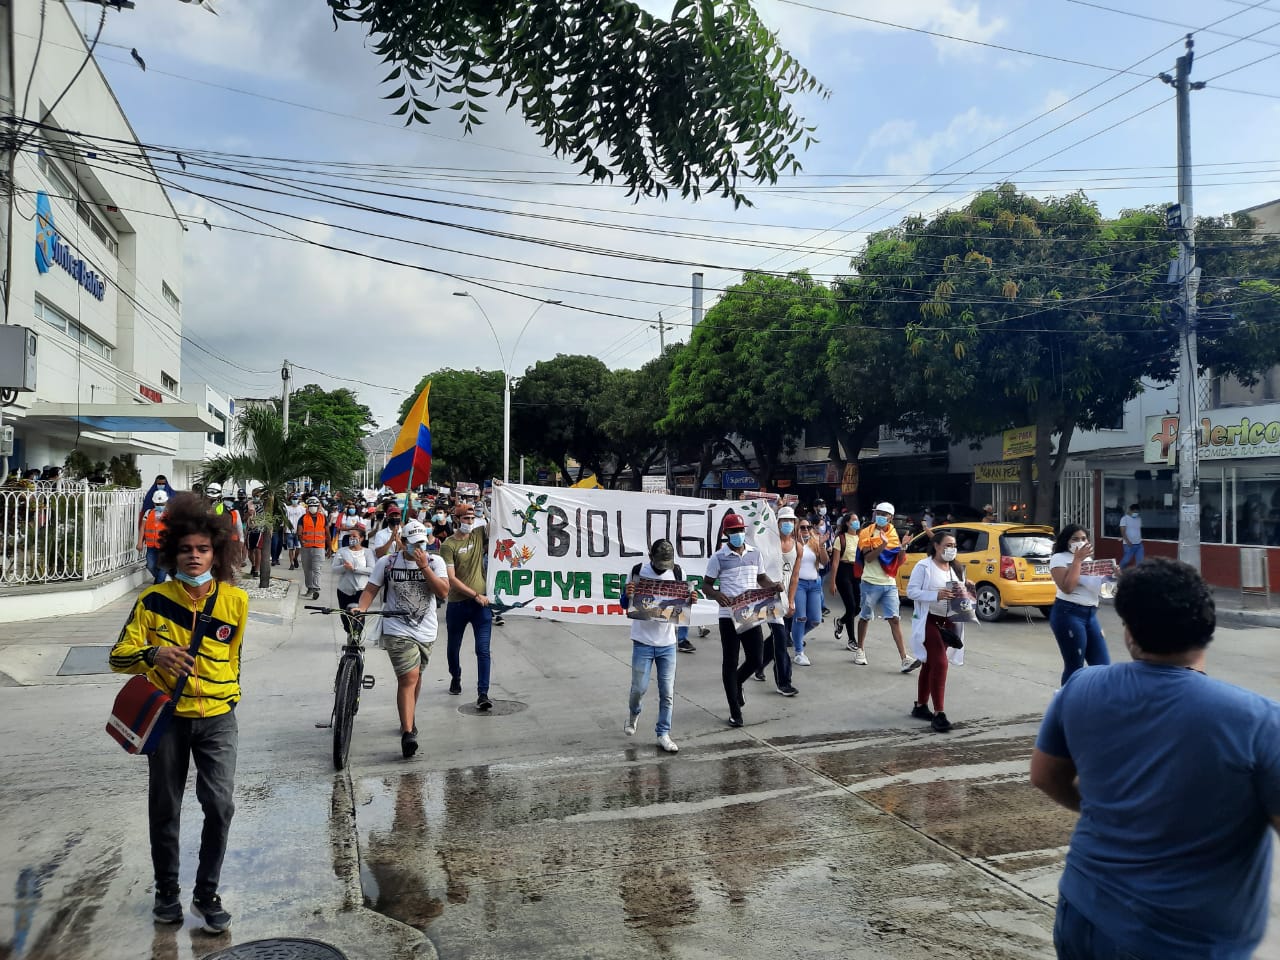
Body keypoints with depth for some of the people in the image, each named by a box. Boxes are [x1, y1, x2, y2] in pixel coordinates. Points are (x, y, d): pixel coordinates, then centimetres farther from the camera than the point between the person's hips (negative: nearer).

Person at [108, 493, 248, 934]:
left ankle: (207, 894, 13)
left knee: (220, 806, -7)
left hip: (216, 718, 0)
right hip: (168, 716, 0)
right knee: (164, 809, 12)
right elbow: (119, 656, -7)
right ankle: (166, 890, 33)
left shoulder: (236, 600, -7)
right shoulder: (154, 600, -10)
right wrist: (152, 654, -26)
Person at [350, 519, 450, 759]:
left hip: (426, 632, 3)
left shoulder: (434, 562, 0)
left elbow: (443, 591, -11)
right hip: (398, 630, -3)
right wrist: (362, 607, -18)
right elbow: (370, 589, 1)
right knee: (408, 677, -16)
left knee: (415, 677, 19)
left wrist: (424, 567, -18)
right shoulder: (387, 563, -2)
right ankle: (408, 733, -17)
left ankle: (407, 718, 42)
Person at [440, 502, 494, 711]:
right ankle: (455, 678, 44)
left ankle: (483, 694, -5)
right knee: (453, 647, 18)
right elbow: (451, 579, -13)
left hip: (481, 602, 1)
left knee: (483, 650, -6)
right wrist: (475, 595, -15)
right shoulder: (449, 545, -7)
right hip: (457, 604, -1)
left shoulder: (479, 535, 5)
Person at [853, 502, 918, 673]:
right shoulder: (867, 533, -1)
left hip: (889, 584, 3)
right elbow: (868, 558, -13)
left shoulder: (893, 535, 10)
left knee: (894, 619, -5)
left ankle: (904, 658, -11)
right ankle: (860, 650, 27)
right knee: (865, 617, 10)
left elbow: (899, 562, 8)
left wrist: (902, 548, -9)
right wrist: (883, 545, -24)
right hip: (871, 583, -3)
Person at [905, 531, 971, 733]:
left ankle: (920, 705, 26)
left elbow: (958, 593, 20)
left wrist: (966, 588, -3)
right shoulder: (924, 566, -9)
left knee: (930, 664, 15)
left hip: (948, 622, 7)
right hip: (929, 620, -7)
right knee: (940, 663, -16)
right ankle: (939, 713, -13)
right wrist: (936, 595, -26)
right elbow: (911, 591, -13)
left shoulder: (956, 569, 12)